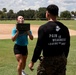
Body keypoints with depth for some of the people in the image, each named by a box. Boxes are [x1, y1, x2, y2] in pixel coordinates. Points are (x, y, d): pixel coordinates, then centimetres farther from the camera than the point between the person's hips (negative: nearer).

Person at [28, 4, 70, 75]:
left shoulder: (44, 28, -11)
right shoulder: (64, 28, 5)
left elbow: (39, 47, -13)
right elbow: (67, 46, 9)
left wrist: (32, 62, -5)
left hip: (48, 60, -5)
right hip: (62, 60, 5)